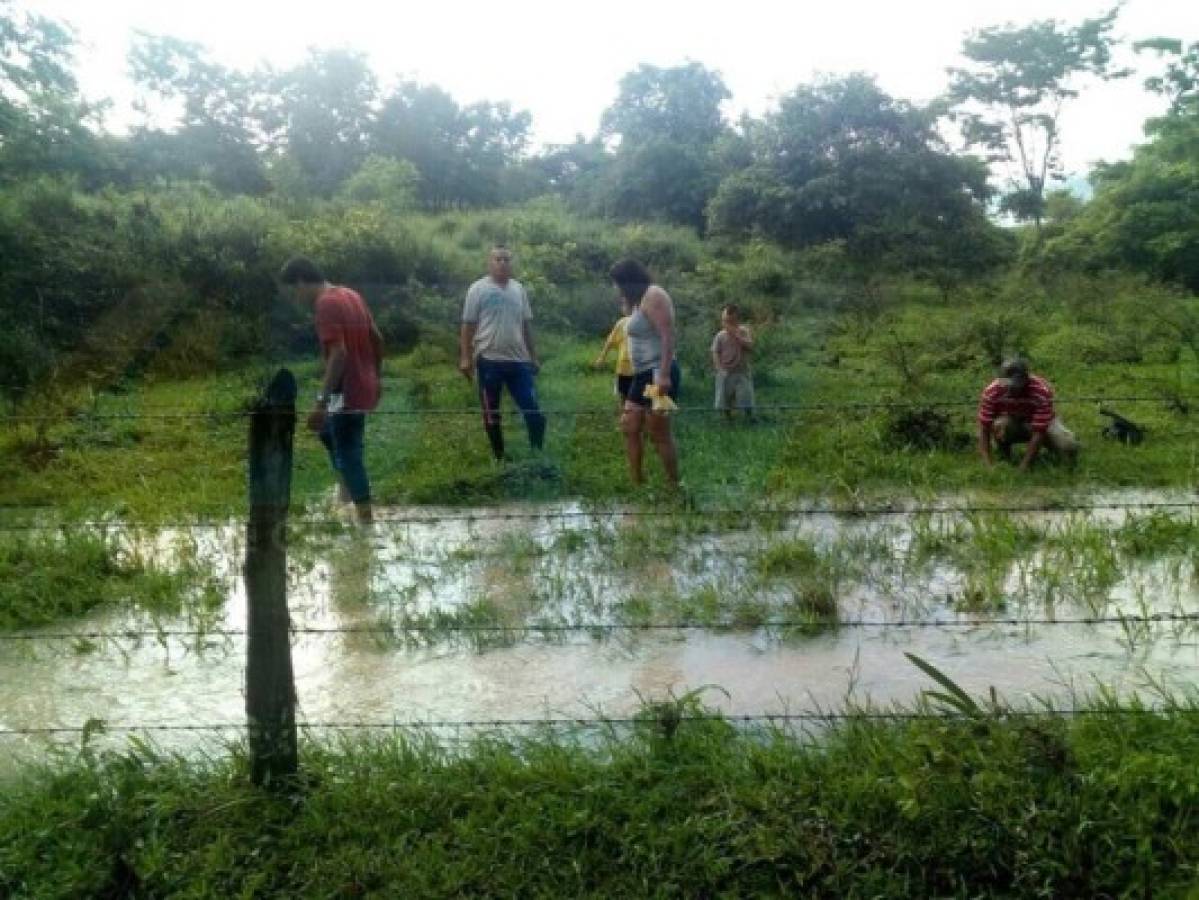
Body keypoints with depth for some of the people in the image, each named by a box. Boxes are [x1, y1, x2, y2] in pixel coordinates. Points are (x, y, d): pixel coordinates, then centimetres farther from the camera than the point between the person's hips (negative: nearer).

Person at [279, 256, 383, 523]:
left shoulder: (326, 304, -19)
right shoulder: (351, 295, 9)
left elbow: (339, 354, -27)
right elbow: (377, 339, 14)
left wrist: (321, 403, -26)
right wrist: (375, 377, 24)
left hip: (347, 393, -10)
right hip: (363, 388, 10)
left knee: (349, 457, -1)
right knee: (327, 432, 27)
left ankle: (366, 520, 5)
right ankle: (348, 497, 30)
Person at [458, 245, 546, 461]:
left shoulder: (519, 289, 10)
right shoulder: (478, 289, -2)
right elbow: (468, 325, -3)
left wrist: (533, 356, 15)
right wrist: (465, 357, -8)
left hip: (519, 360, 3)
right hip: (489, 360, -3)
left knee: (533, 410, 0)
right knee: (491, 413, 6)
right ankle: (499, 457, 20)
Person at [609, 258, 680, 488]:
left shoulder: (654, 296, -11)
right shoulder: (639, 301, 18)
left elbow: (668, 336, -20)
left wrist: (664, 374, -27)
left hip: (658, 373, -10)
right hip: (643, 374, 10)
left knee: (659, 435, -6)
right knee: (629, 427, 10)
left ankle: (674, 487, 4)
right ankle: (637, 483, 16)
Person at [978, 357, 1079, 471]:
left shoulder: (1042, 392, -34)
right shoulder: (991, 392, -28)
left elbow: (1039, 433, -33)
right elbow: (984, 429, -25)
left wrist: (1023, 467, -36)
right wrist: (988, 466, -33)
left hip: (1042, 423, 0)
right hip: (1012, 424, 0)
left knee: (1069, 447, -26)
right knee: (1000, 425, -35)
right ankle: (1004, 458, -6)